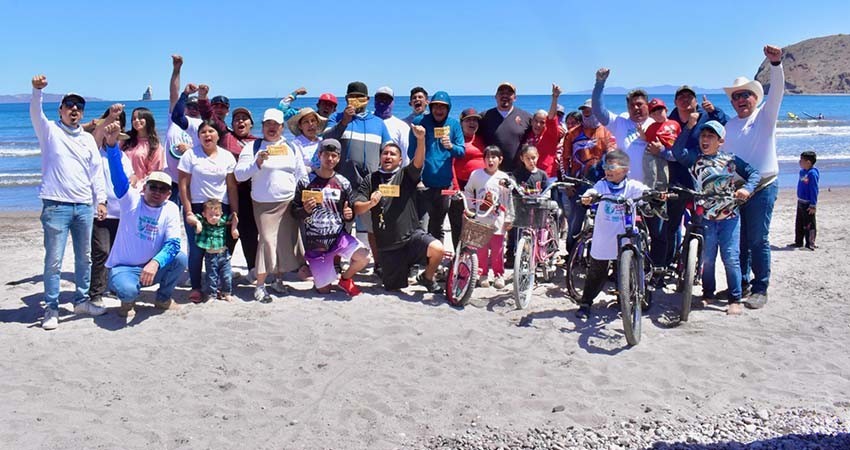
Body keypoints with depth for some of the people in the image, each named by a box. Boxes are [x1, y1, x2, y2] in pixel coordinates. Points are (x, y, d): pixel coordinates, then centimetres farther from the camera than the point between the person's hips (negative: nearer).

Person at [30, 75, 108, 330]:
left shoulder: (88, 139, 15)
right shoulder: (50, 131, 5)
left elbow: (97, 171, 14)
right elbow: (35, 113, -15)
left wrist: (101, 199, 7)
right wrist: (37, 90, -33)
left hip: (84, 206, 5)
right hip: (56, 206, -4)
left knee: (84, 258, 11)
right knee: (53, 260, -4)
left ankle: (82, 301, 24)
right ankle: (51, 309, 3)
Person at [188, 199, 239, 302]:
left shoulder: (223, 221, -5)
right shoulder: (202, 221, -10)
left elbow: (234, 219, 7)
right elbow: (189, 218, -17)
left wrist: (234, 228, -6)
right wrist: (197, 222, -33)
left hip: (223, 254, 2)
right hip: (210, 255, -2)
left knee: (227, 276, 9)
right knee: (211, 276, 6)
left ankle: (226, 293, 26)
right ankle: (210, 294, 23)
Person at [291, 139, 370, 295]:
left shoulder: (343, 183, 1)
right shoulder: (306, 182, -4)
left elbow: (351, 211, 10)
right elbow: (295, 212, 0)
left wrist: (349, 216, -13)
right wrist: (305, 210, -22)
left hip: (339, 236, 1)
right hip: (314, 242, -1)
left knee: (363, 258, -26)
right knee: (324, 290, 3)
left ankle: (345, 279, 8)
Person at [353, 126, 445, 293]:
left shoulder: (406, 175, 4)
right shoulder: (371, 180, 7)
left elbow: (418, 162, -17)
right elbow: (357, 208, -1)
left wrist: (421, 139, -35)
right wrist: (371, 203, -23)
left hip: (411, 235, -1)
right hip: (387, 244, 1)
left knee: (437, 249, -29)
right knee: (394, 287, 7)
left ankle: (427, 277, 2)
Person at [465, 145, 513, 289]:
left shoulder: (504, 178, -1)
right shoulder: (476, 174, 1)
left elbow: (508, 200, 3)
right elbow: (468, 192, 13)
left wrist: (509, 219, 2)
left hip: (497, 221, -1)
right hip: (480, 220, 1)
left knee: (497, 250, 3)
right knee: (481, 249, 5)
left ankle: (499, 275, 15)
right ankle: (483, 274, 18)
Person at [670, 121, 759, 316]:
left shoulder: (731, 160, 4)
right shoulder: (694, 158, 3)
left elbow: (753, 173, 4)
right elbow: (677, 151, -13)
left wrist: (747, 188, -16)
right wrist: (689, 127, -16)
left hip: (729, 217, -1)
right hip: (706, 218, 1)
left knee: (731, 258, -4)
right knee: (707, 258, 8)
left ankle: (735, 299, 4)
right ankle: (708, 293, 24)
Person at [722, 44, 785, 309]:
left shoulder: (765, 116, -1)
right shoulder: (730, 125, 14)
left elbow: (777, 91, -18)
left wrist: (775, 63, -33)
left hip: (762, 187, -5)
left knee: (758, 240, -3)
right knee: (739, 239, 10)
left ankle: (760, 288, 6)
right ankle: (741, 283, 22)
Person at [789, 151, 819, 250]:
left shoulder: (812, 174, -19)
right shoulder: (802, 172, 8)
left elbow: (814, 190, -19)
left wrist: (813, 205, -19)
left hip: (808, 204, -9)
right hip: (800, 202, 9)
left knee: (809, 224, -2)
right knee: (799, 224, 17)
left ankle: (810, 244, 5)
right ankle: (798, 242, 27)